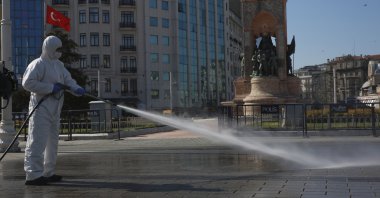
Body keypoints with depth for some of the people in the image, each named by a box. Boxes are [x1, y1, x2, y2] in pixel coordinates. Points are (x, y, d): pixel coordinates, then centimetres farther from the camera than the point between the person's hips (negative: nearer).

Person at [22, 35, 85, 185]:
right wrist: (51, 88, -21)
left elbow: (68, 80, 9)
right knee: (38, 141, -11)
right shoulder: (38, 64, -11)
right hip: (41, 109, -9)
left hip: (55, 110, 9)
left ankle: (48, 173, 26)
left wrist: (77, 89, -12)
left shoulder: (59, 65, 16)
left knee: (52, 141, 15)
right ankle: (33, 174, -9)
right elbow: (27, 83, -20)